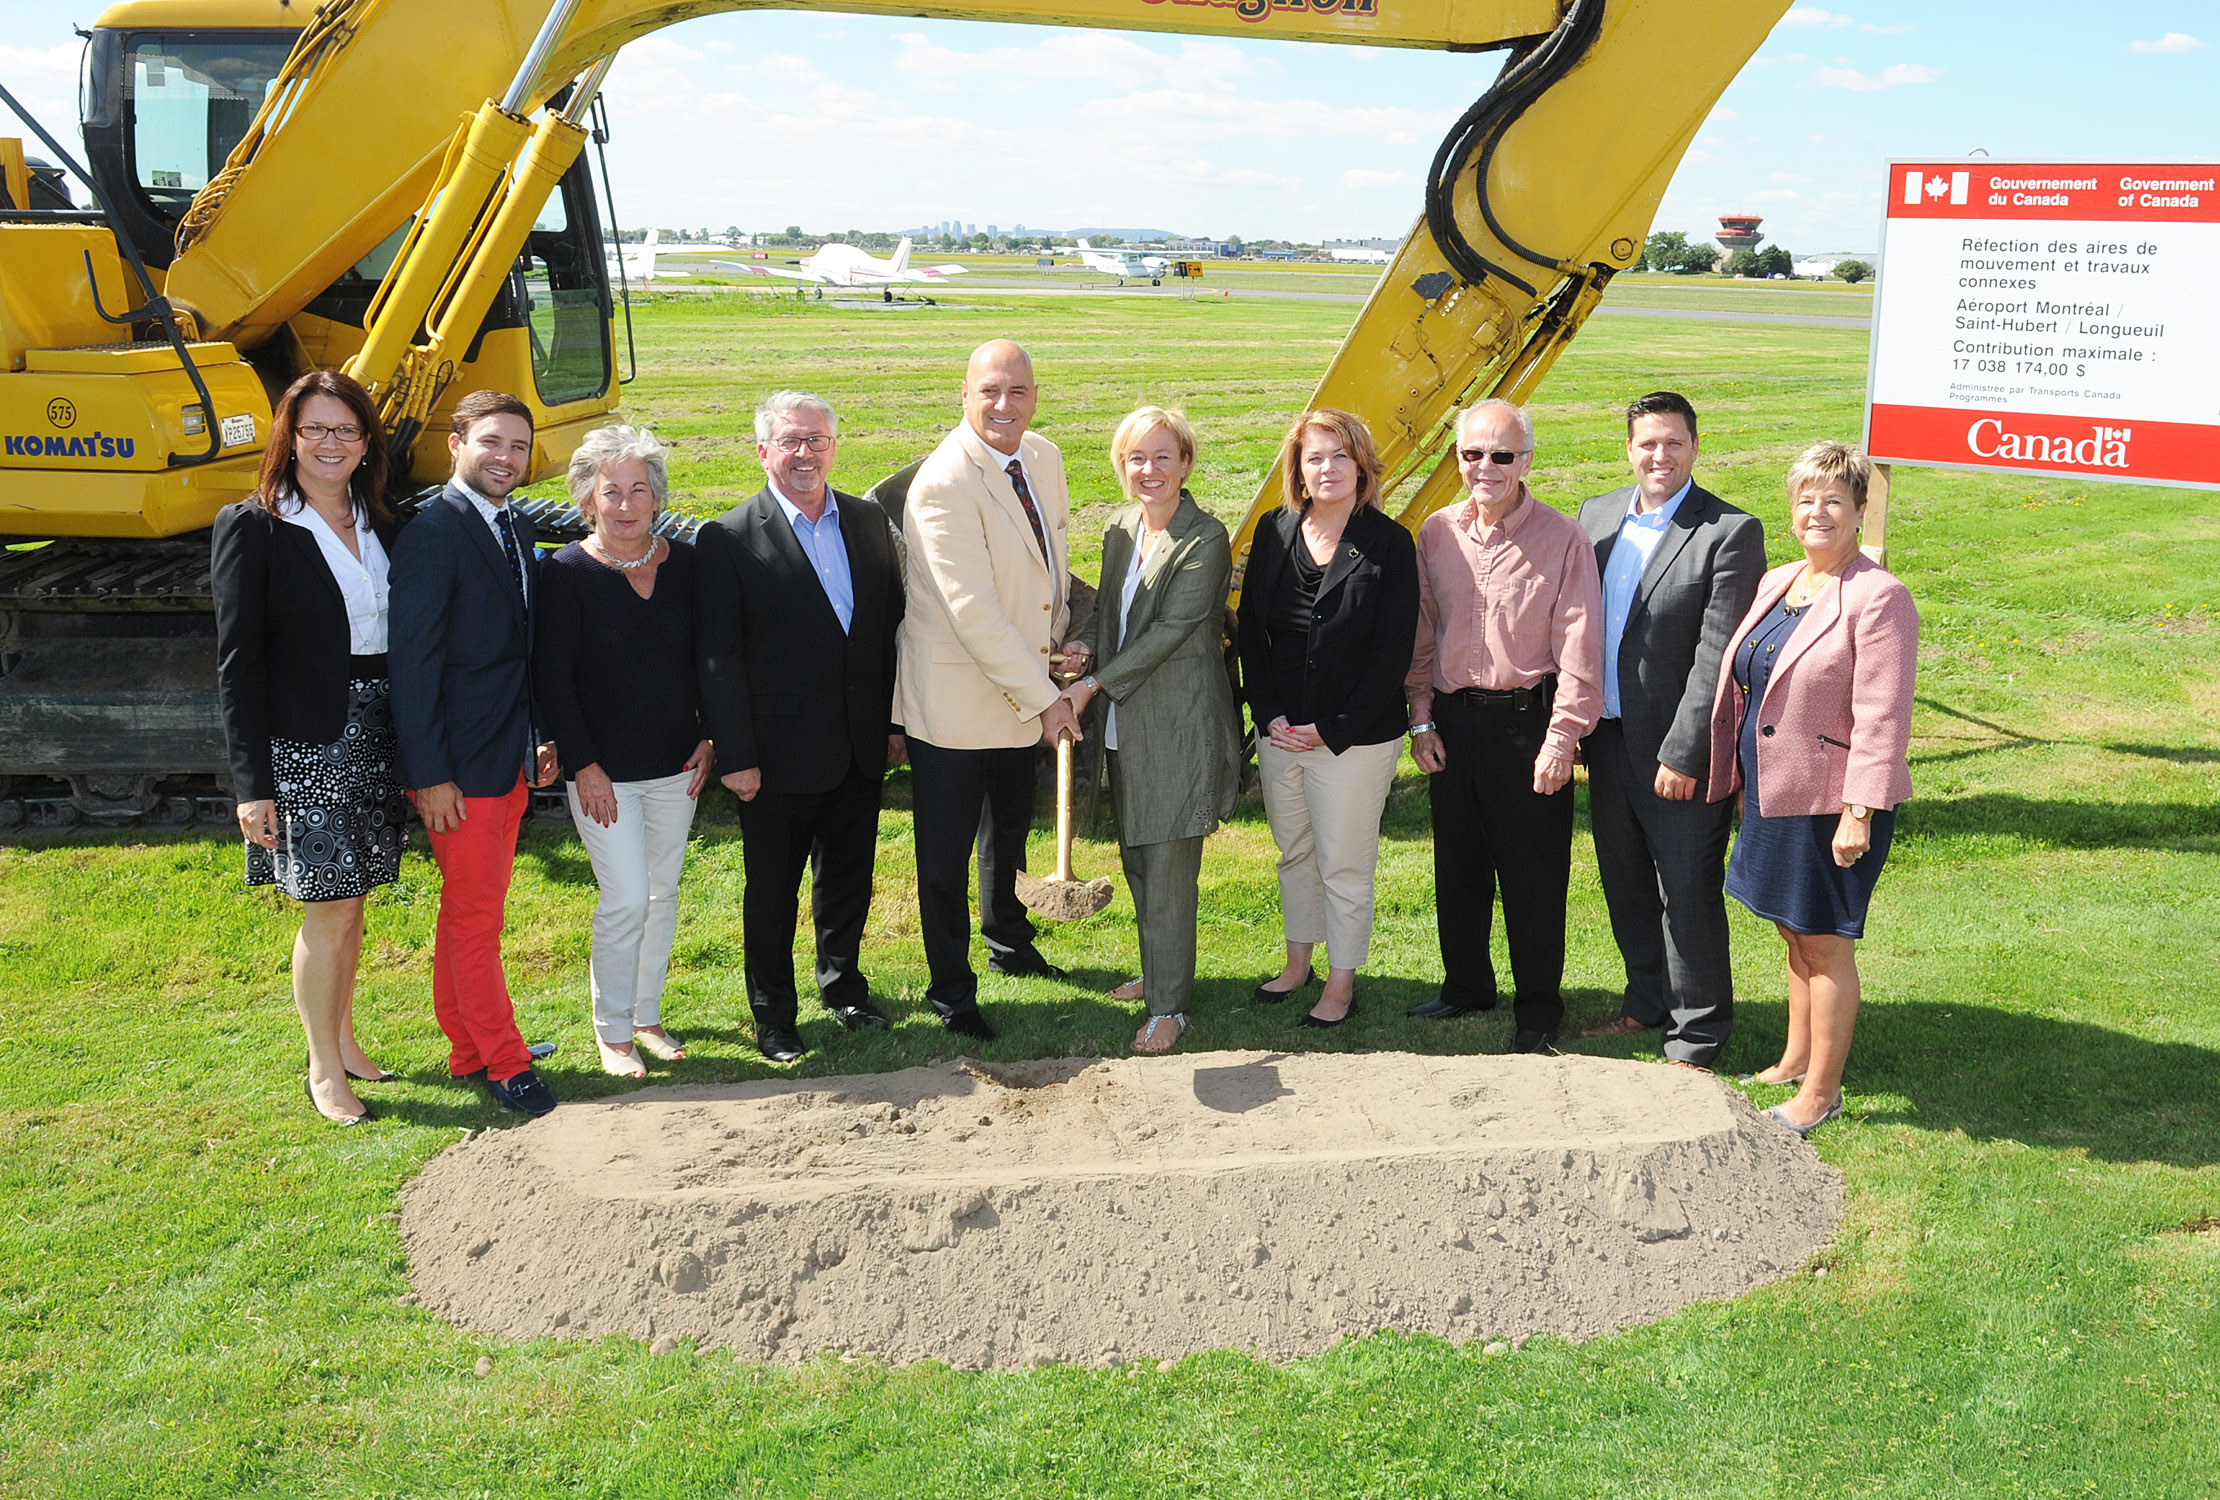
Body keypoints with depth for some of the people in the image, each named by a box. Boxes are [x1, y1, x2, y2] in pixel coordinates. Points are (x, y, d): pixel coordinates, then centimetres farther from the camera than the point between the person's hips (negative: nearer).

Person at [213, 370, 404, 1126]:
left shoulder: (379, 526, 9)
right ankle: (323, 1069, 13)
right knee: (329, 911, -2)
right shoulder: (252, 528, -8)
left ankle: (343, 1039, 29)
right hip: (304, 745, -5)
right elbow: (238, 662, -10)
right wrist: (252, 782, -14)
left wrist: (411, 751, 7)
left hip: (375, 737, 5)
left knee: (350, 901, 14)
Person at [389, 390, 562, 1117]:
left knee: (469, 912, 17)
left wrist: (541, 738, 14)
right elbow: (412, 663, -17)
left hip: (512, 757, 8)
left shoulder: (515, 530, 11)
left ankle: (468, 1050, 27)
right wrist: (431, 775, -18)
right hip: (460, 764, -8)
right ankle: (503, 1063, 12)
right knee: (476, 918, 2)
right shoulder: (433, 534, -15)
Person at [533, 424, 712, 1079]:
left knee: (663, 894, 13)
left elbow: (706, 658, 11)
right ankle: (612, 1032, 12)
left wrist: (708, 737, 4)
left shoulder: (684, 563, 2)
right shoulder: (566, 573, -11)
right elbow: (552, 678, -11)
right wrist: (583, 765, -13)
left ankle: (648, 1017, 29)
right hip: (603, 772, -5)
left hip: (675, 766, 5)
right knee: (626, 901, -6)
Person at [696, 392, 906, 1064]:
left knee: (849, 878, 18)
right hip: (780, 752, -4)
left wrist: (896, 722, 8)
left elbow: (892, 624, 10)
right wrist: (735, 756, -13)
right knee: (772, 890, 9)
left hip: (860, 749, 5)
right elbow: (718, 656, -11)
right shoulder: (730, 539, -10)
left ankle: (843, 985, 39)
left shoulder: (868, 522, 5)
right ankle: (772, 1015, 25)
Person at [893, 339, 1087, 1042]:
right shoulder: (944, 484, -25)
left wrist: (1059, 642, 2)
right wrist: (1043, 696, -23)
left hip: (1022, 688, 8)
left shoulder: (1044, 458, 0)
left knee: (1012, 824, 26)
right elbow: (973, 613, -27)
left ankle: (1009, 942, 49)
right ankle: (951, 991, 21)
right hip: (954, 699, -8)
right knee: (946, 850, 4)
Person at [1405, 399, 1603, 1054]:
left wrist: (1562, 738, -13)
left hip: (1527, 720, -4)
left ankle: (1538, 1008, 18)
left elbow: (1579, 649, -9)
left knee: (1533, 875, 3)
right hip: (1452, 722, 4)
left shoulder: (1563, 538, -7)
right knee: (1457, 864, 14)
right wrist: (1420, 719, 7)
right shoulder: (1436, 533, 6)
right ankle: (1466, 985, 32)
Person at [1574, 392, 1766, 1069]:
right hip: (1607, 736, 6)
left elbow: (1718, 655, -16)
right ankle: (1648, 1002, 37)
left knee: (1688, 894, 3)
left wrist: (1682, 754, -18)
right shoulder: (1596, 516, 7)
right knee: (1625, 885, 19)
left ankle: (1697, 1033, 18)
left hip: (1678, 752, -6)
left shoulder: (1731, 532, -12)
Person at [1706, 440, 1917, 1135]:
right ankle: (1795, 1062, 34)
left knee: (1824, 945, 3)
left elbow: (1881, 717, -18)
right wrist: (1744, 782, 18)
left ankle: (1821, 1092, 14)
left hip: (1832, 801, -7)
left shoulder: (1878, 597, -15)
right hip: (1775, 793, 8)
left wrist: (1860, 812, -21)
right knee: (1795, 934, 19)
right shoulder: (1776, 583, 10)